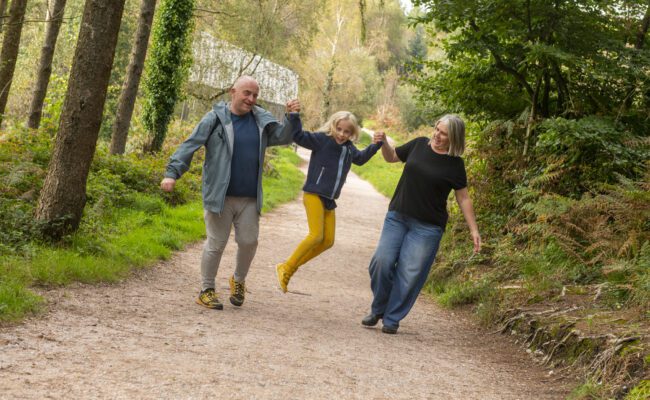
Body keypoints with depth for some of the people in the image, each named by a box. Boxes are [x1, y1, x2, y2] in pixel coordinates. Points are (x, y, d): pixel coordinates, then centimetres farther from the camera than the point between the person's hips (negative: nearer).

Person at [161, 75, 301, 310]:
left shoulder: (262, 121, 9)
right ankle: (206, 290, 16)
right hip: (219, 196, -4)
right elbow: (190, 146, -8)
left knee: (249, 241, 5)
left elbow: (282, 137, 11)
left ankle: (239, 280, 31)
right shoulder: (215, 119, -5)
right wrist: (172, 172, -18)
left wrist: (292, 117, -7)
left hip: (249, 199, 4)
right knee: (216, 244, 2)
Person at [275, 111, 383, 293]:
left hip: (329, 200, 8)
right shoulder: (322, 139, -9)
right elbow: (299, 136, -19)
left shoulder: (349, 148, 12)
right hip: (314, 195, -8)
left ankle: (291, 266, 16)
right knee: (316, 235, -20)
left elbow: (360, 158, 32)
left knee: (328, 241, 5)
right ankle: (286, 268, -6)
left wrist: (376, 145, 23)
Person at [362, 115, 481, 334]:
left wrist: (474, 230, -3)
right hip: (397, 217, 3)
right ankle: (378, 309, 17)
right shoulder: (420, 145, 3)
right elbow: (392, 157, 19)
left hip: (427, 227, -3)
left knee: (410, 274, -3)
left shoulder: (455, 165, -5)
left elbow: (463, 198, 0)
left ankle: (392, 319, 13)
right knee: (382, 262, -6)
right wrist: (383, 143, -1)